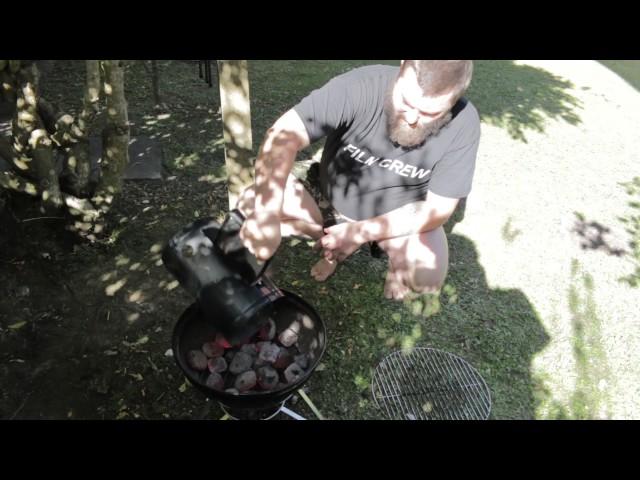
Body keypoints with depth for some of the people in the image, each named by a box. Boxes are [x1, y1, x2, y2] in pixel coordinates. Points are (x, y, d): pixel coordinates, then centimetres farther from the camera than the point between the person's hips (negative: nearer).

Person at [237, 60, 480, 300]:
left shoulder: (463, 125, -22)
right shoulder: (360, 87, -27)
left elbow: (438, 208, -18)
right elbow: (284, 136, -36)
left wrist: (359, 232, -26)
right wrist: (266, 214, -51)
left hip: (403, 216, 0)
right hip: (334, 202, 1)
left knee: (426, 276, -30)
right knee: (252, 203, -19)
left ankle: (398, 262, 8)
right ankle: (337, 246, 2)